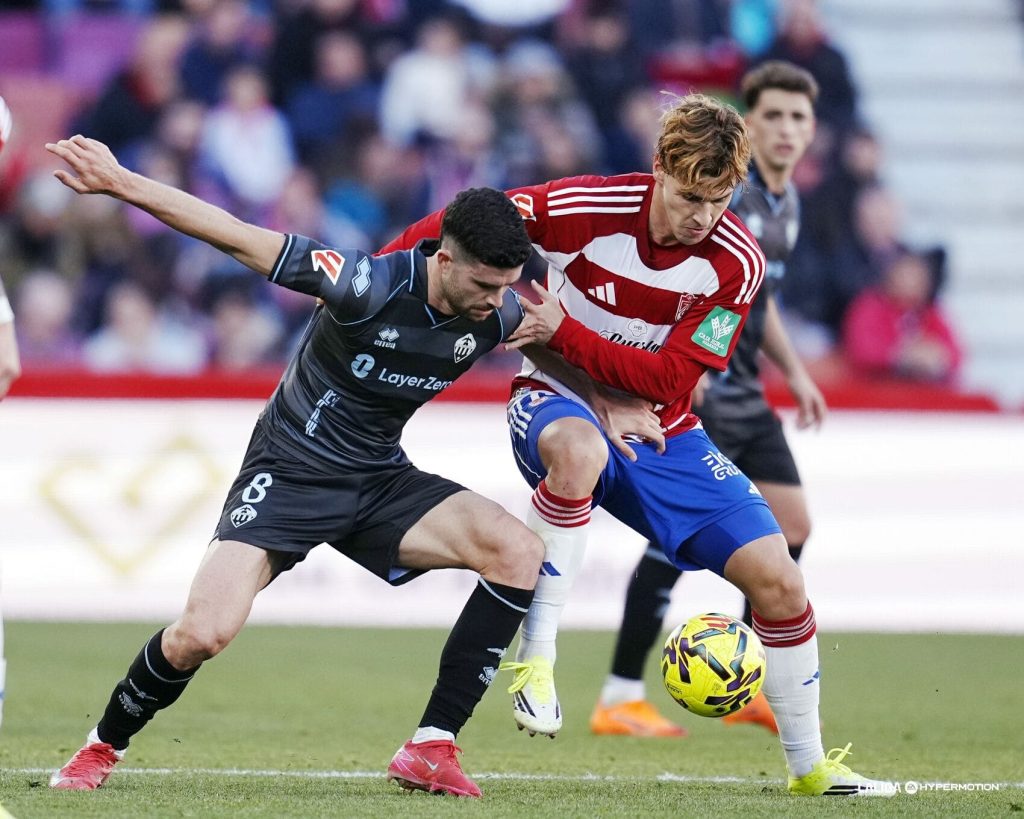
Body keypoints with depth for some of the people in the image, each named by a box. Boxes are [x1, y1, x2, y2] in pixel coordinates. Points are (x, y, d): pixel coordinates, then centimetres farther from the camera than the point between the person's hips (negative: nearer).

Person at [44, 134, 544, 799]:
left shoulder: (498, 314, -9)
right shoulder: (369, 285, -26)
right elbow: (236, 237, -23)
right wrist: (119, 183, -26)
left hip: (381, 481, 5)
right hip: (289, 475, -5)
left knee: (519, 552, -19)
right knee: (202, 633, -22)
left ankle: (432, 748, -13)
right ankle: (103, 746, 10)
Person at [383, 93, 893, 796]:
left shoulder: (738, 261, -14)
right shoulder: (586, 209, -20)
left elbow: (671, 380, -17)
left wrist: (564, 329, -25)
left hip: (659, 431, 4)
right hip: (558, 402, -3)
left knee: (777, 578, -5)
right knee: (579, 450, -44)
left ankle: (809, 765, 15)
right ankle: (535, 658, -32)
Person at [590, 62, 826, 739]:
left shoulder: (787, 201, 14)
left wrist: (794, 372, 22)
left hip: (746, 398, 9)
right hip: (695, 394, -9)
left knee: (791, 527, 7)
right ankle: (620, 699, -5)